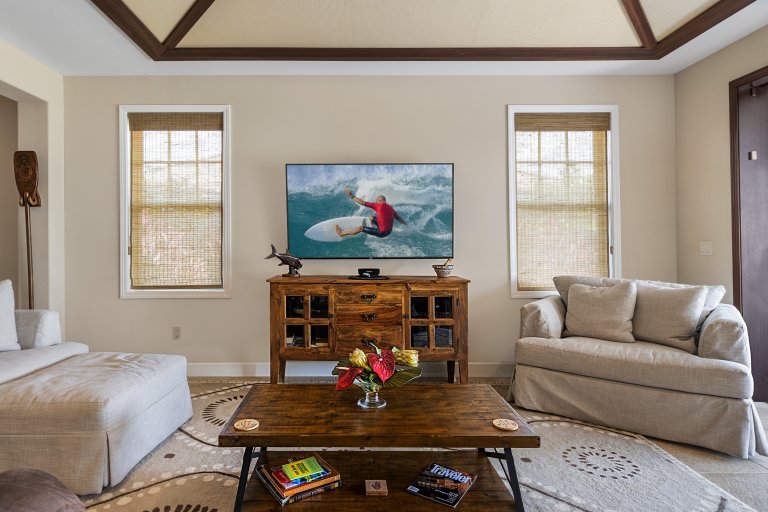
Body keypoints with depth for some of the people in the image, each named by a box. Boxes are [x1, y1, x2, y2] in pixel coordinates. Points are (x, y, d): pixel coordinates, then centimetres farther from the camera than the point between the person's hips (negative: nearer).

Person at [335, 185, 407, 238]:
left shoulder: (379, 205, -14)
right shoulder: (391, 208, 4)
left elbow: (363, 203, -14)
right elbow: (399, 219, 14)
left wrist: (351, 196, -8)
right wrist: (406, 224, 32)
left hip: (382, 232, -7)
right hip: (389, 232, 7)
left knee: (360, 228, -2)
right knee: (370, 217, 22)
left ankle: (341, 233, 7)